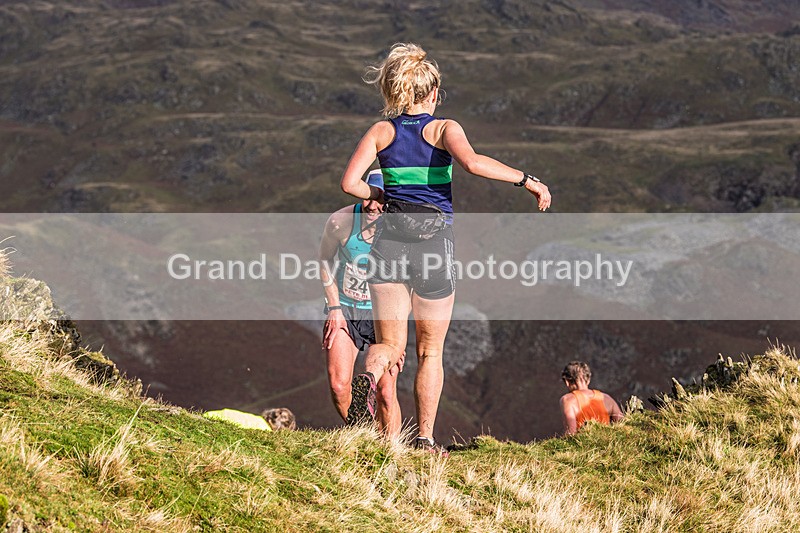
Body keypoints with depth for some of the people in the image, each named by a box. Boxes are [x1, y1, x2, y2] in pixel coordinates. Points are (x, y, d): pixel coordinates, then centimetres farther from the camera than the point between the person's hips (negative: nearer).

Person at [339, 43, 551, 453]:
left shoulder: (381, 131, 6)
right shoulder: (444, 128, -1)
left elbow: (350, 183, -4)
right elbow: (471, 162, -21)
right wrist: (526, 180, -16)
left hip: (390, 238, 2)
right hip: (435, 242, -2)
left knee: (389, 343, 9)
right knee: (430, 350, 12)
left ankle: (370, 375, -27)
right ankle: (425, 438, 9)